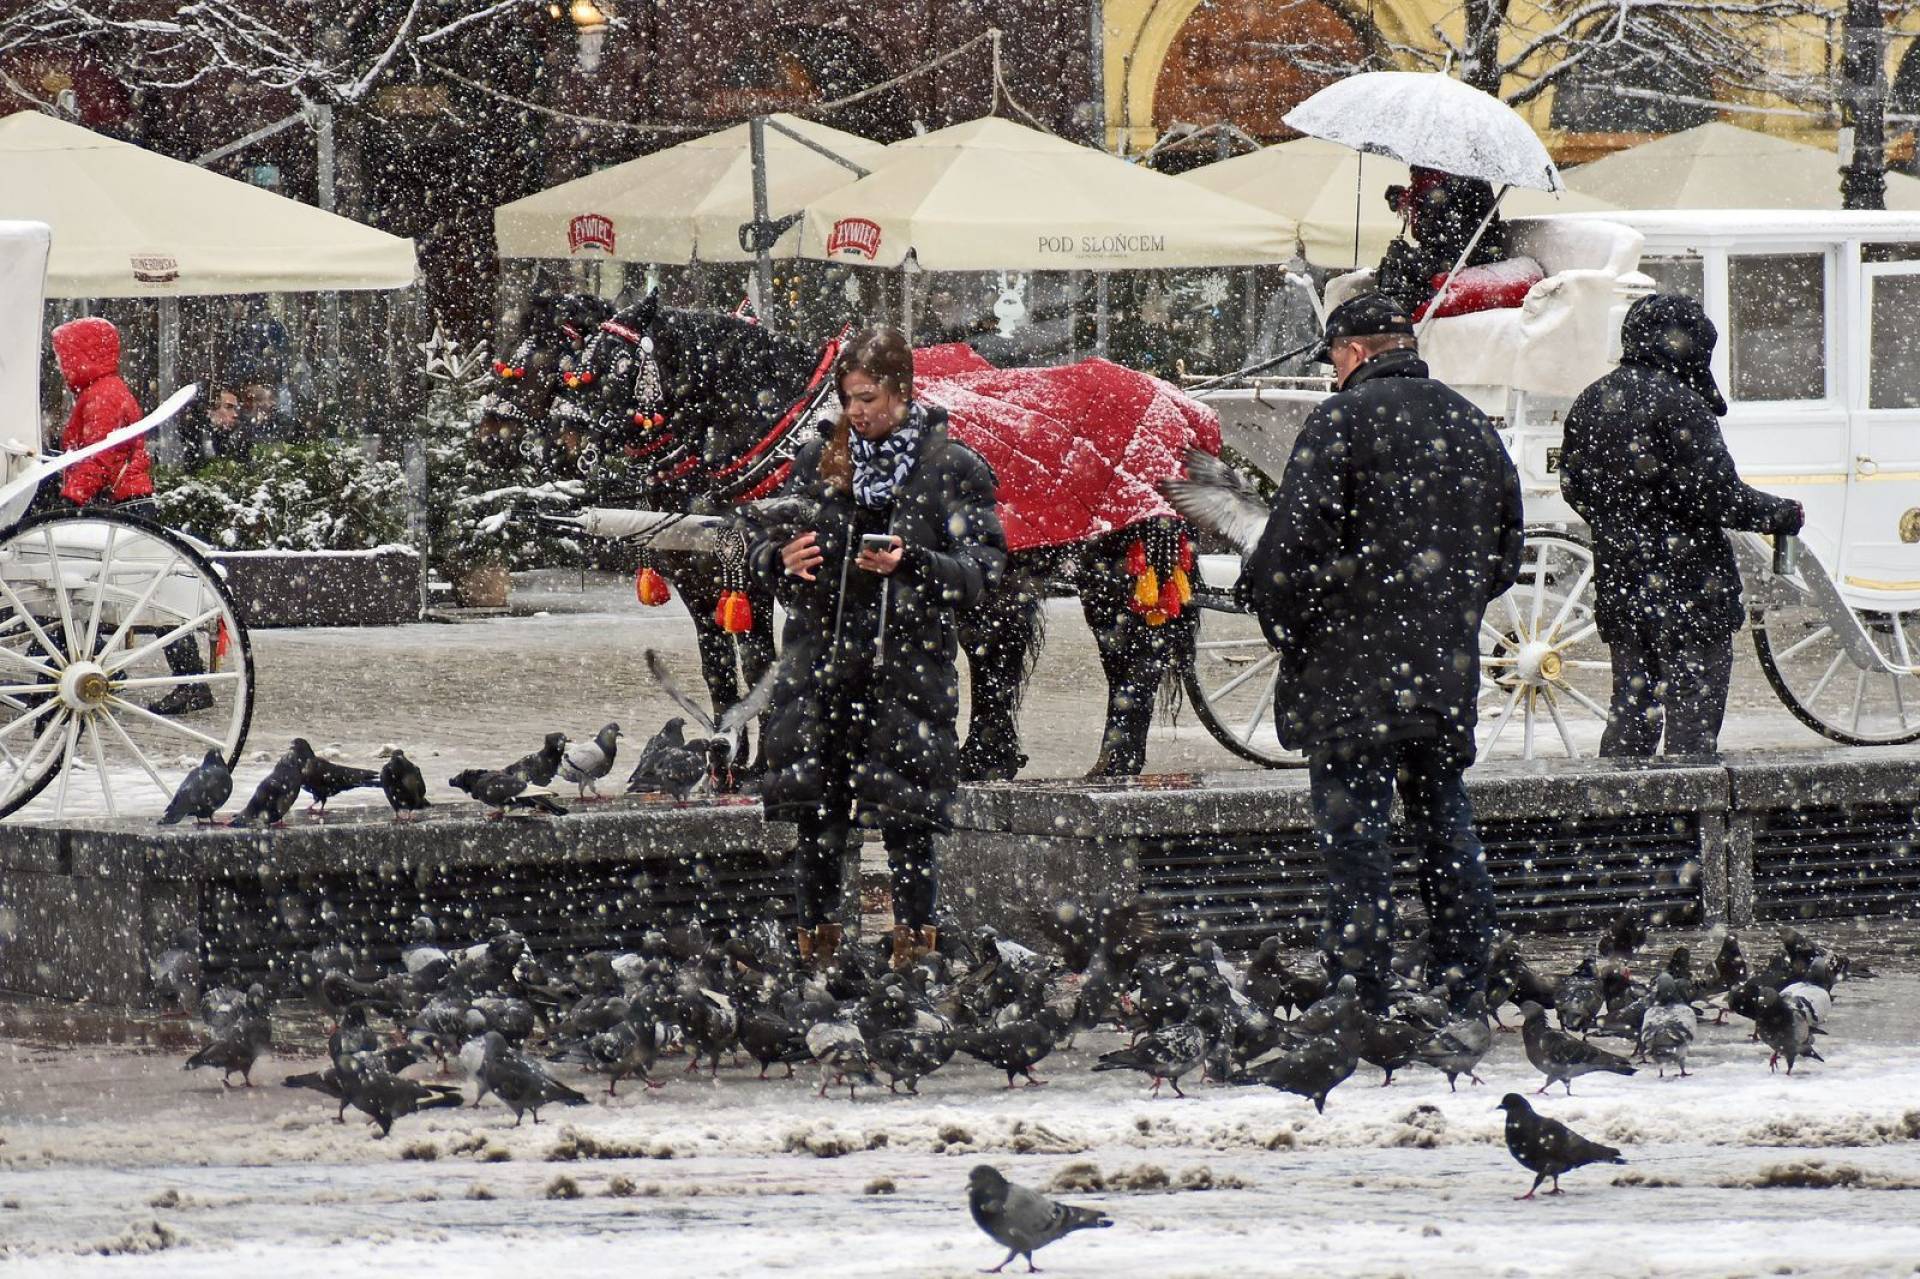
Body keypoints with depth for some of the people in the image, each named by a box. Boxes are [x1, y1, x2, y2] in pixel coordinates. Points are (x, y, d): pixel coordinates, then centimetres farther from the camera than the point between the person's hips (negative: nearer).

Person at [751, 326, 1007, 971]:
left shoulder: (952, 468, 0)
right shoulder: (819, 460, 10)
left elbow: (983, 568, -3)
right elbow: (764, 549, 17)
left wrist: (912, 564, -19)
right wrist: (782, 560, -7)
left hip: (910, 665, -3)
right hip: (820, 663, 3)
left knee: (907, 821, -3)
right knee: (817, 819, 4)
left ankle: (914, 943, 7)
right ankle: (817, 938, 15)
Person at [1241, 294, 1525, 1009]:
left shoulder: (1345, 419, -8)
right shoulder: (1473, 427, 15)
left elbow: (1294, 539, -16)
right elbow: (1506, 553, 20)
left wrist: (1279, 620, -1)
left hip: (1355, 665, -7)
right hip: (1449, 668, 7)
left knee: (1352, 826, -5)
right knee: (1444, 819, 14)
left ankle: (1359, 992, -9)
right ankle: (1465, 988, 17)